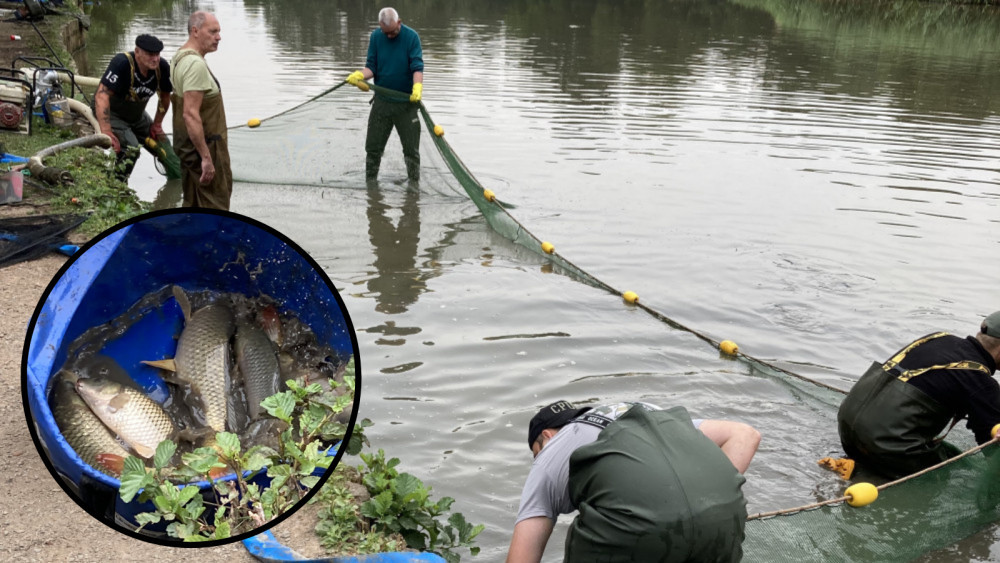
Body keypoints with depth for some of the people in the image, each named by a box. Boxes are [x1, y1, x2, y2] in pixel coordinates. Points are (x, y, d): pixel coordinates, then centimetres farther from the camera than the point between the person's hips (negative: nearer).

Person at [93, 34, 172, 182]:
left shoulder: (162, 67, -18)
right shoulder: (122, 63, -34)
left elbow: (165, 96, 2)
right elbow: (102, 95, -39)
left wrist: (157, 124, 7)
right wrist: (106, 132, -45)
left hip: (137, 114, 6)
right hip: (111, 113, -6)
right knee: (131, 149, -26)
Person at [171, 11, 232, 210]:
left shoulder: (180, 57, 11)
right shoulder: (195, 64, -21)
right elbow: (191, 115, -27)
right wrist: (206, 158, -26)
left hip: (188, 145, 10)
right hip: (204, 146, -10)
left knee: (193, 204, 18)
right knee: (215, 205, -3)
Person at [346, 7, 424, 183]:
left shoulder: (411, 37, -9)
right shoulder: (376, 36, 1)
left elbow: (417, 66, -17)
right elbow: (371, 67, 1)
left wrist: (417, 87, -35)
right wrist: (359, 75, -20)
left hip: (406, 102, -3)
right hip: (381, 100, 3)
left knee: (411, 149, 4)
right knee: (373, 147, 7)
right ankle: (370, 184, 21)